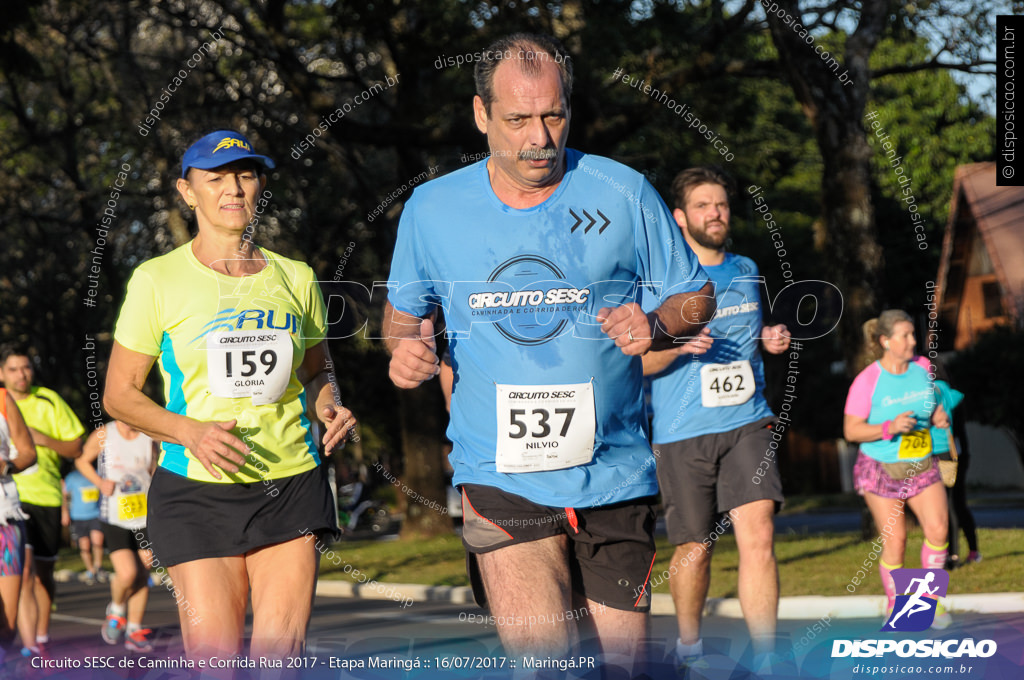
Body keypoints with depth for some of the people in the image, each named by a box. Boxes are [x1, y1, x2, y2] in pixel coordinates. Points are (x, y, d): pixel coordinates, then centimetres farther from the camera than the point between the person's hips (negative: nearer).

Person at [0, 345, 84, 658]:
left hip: (46, 497, 2)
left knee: (43, 574, 12)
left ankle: (42, 637, 32)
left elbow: (76, 449, 6)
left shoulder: (49, 401, 5)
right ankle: (29, 645, -22)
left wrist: (44, 439, -11)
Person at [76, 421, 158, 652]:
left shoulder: (149, 439, 3)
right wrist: (100, 482, -6)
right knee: (127, 573, -16)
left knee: (142, 576, 3)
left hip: (144, 520, 3)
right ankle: (116, 611, 15)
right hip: (114, 518, -3)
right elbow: (82, 460, 11)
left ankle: (134, 631, 16)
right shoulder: (103, 436, -4)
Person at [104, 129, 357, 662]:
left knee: (280, 658, -7)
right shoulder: (157, 280, 0)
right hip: (198, 493, -2)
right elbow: (119, 394, 3)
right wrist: (190, 431, -14)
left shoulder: (294, 278, 9)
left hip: (291, 487, 2)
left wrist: (329, 405, -1)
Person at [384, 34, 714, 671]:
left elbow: (696, 297, 10)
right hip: (500, 476, -1)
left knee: (621, 657, 9)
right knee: (544, 659, -20)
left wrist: (654, 324, -12)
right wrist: (405, 346, -5)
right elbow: (405, 309, 18)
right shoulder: (433, 208, 2)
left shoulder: (623, 193, 0)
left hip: (614, 472, 1)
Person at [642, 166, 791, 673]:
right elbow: (638, 361, -3)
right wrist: (679, 345, -22)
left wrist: (770, 341, 7)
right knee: (694, 550, 5)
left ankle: (765, 659, -16)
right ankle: (688, 643, 30)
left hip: (747, 425, 3)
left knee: (757, 536, -15)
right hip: (682, 432, -3)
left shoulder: (746, 271, 14)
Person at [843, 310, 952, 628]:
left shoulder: (923, 367, 0)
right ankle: (894, 605, 15)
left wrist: (939, 416, -5)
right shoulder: (867, 381, -15)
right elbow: (851, 430, -14)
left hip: (922, 466, 4)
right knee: (894, 539, -4)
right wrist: (889, 428, -28)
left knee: (938, 528, -12)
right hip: (881, 470, -4)